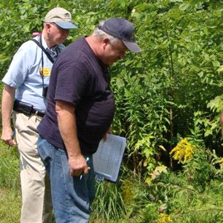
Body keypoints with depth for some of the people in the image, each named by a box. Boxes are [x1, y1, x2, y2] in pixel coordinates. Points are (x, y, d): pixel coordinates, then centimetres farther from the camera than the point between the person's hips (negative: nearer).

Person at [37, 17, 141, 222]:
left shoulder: (96, 57, 8)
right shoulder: (77, 62, -24)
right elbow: (63, 110, -28)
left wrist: (101, 126, 25)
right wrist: (74, 155, -27)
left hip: (80, 145, 11)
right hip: (64, 146, -11)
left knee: (85, 200, 23)